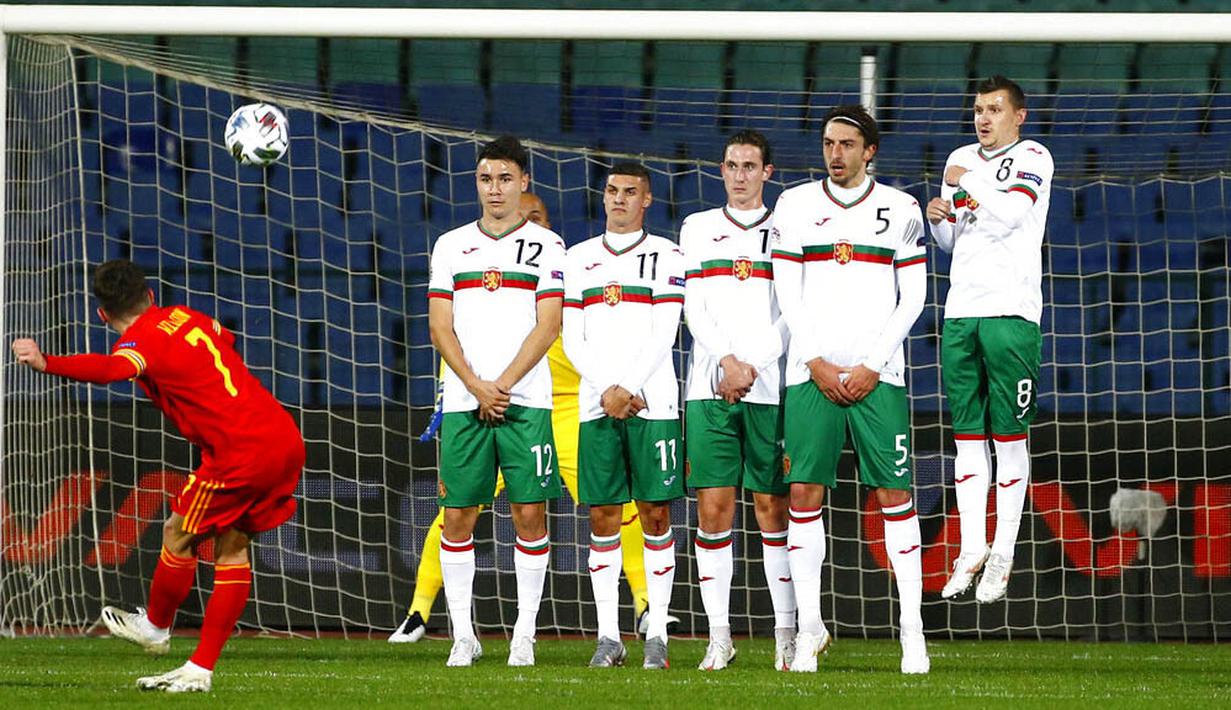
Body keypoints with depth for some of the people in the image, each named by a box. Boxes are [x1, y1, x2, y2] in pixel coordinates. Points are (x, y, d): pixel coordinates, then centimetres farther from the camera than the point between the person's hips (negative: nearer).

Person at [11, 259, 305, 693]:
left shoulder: (142, 340, -9)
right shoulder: (184, 316, 16)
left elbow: (112, 369, -34)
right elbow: (224, 337, 40)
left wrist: (47, 363, -47)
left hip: (242, 452, -8)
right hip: (286, 439, 8)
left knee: (178, 534, 11)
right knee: (231, 547, 14)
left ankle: (155, 626, 32)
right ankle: (200, 669, 16)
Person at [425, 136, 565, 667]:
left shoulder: (546, 246, 6)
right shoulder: (451, 245, 12)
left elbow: (547, 325, -2)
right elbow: (440, 327, 6)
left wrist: (503, 385, -10)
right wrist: (476, 386, -7)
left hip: (526, 400, -2)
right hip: (462, 402, 2)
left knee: (530, 514, -4)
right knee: (458, 516, -1)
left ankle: (524, 634, 2)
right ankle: (463, 634, 6)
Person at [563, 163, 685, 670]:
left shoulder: (667, 257, 4)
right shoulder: (579, 259, 13)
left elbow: (664, 335, -3)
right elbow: (572, 338, 8)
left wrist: (629, 388, -12)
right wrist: (606, 390, -6)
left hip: (652, 403, -3)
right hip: (596, 403, 3)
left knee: (656, 514, -3)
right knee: (602, 517, 1)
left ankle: (657, 634, -1)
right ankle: (608, 636, 3)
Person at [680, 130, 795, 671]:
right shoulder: (697, 229, 14)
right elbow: (693, 308, 7)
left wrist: (753, 366, -9)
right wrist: (728, 361, -7)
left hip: (770, 386, -1)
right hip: (708, 385, 1)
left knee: (773, 507, -2)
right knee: (713, 507, -4)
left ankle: (787, 634, 1)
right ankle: (719, 637, -1)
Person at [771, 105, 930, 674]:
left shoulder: (900, 210, 6)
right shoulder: (794, 205, 9)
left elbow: (913, 297, 4)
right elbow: (788, 295, 6)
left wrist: (872, 365, -5)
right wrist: (816, 362, -5)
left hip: (877, 373, -1)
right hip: (812, 369, 1)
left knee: (894, 494, -4)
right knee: (804, 494, -4)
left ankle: (912, 627, -1)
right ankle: (810, 627, 1)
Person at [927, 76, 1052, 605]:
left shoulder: (1031, 158, -1)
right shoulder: (960, 160, 18)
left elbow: (1007, 216, -17)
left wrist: (967, 186, -3)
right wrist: (938, 219, 4)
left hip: (1011, 310, -6)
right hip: (961, 312, 6)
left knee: (1009, 435, -5)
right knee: (967, 434, 5)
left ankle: (1003, 555, -3)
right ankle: (971, 550, 8)